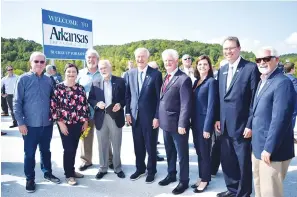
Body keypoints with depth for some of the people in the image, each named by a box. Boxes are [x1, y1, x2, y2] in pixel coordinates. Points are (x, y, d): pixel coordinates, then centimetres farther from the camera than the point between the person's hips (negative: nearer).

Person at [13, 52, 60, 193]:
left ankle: (47, 173, 34)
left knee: (45, 150, 17)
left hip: (47, 124, 3)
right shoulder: (23, 79, -6)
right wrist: (20, 122, -11)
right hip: (30, 124, -3)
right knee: (29, 153, 8)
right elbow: (17, 103, -7)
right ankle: (30, 179, 24)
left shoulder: (48, 80, 5)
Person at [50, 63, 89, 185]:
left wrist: (85, 121, 7)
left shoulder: (80, 88, 6)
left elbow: (85, 105, 10)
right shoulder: (58, 87, -7)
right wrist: (60, 123, -14)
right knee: (68, 149, -2)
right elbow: (53, 107, -10)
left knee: (74, 148, 14)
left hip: (78, 123, 5)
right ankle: (68, 175, 14)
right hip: (65, 123, -4)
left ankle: (72, 170, 30)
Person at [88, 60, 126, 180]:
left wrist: (120, 104, -16)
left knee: (116, 144, 10)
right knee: (102, 145, 11)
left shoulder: (120, 81, 1)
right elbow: (90, 98, 5)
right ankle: (103, 168, 26)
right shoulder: (95, 83, 6)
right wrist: (97, 103, -14)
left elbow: (126, 97, 2)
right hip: (101, 117, 1)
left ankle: (118, 168, 25)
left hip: (115, 116, -1)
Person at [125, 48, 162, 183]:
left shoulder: (156, 74, -7)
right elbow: (127, 95, 10)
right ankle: (140, 168, 32)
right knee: (138, 145, 14)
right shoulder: (130, 74, 6)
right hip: (134, 115, 4)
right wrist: (128, 112, 4)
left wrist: (157, 117, -11)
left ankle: (151, 171, 26)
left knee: (151, 145, 8)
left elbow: (159, 97, -8)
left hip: (150, 115, -4)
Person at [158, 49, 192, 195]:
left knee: (182, 153, 8)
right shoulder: (166, 77, 11)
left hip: (177, 124, -8)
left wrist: (182, 124, -20)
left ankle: (184, 181, 23)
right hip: (165, 122, 8)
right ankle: (171, 175, 38)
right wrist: (158, 117, 10)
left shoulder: (184, 79, -15)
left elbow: (186, 104, -18)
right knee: (169, 151, 21)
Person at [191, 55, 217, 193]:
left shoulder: (211, 81, -12)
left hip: (205, 122, -7)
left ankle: (205, 180, 20)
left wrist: (207, 127, -18)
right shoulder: (196, 81, 10)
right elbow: (193, 102, 10)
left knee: (205, 152, 5)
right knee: (199, 152, 15)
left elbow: (211, 105, -16)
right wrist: (192, 121, 6)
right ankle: (202, 177, 28)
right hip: (195, 122, 7)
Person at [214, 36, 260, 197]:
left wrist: (250, 124, -15)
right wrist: (218, 118, 8)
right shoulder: (222, 70, 10)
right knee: (227, 160, 17)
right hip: (225, 125, 6)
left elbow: (254, 99, -12)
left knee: (244, 162, 9)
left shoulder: (251, 68, -10)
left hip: (241, 125, -6)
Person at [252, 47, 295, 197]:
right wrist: (255, 140, 15)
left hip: (272, 150, -8)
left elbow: (280, 119, -23)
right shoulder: (262, 82, 12)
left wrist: (269, 148, -22)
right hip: (258, 147, 9)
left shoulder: (283, 83, -17)